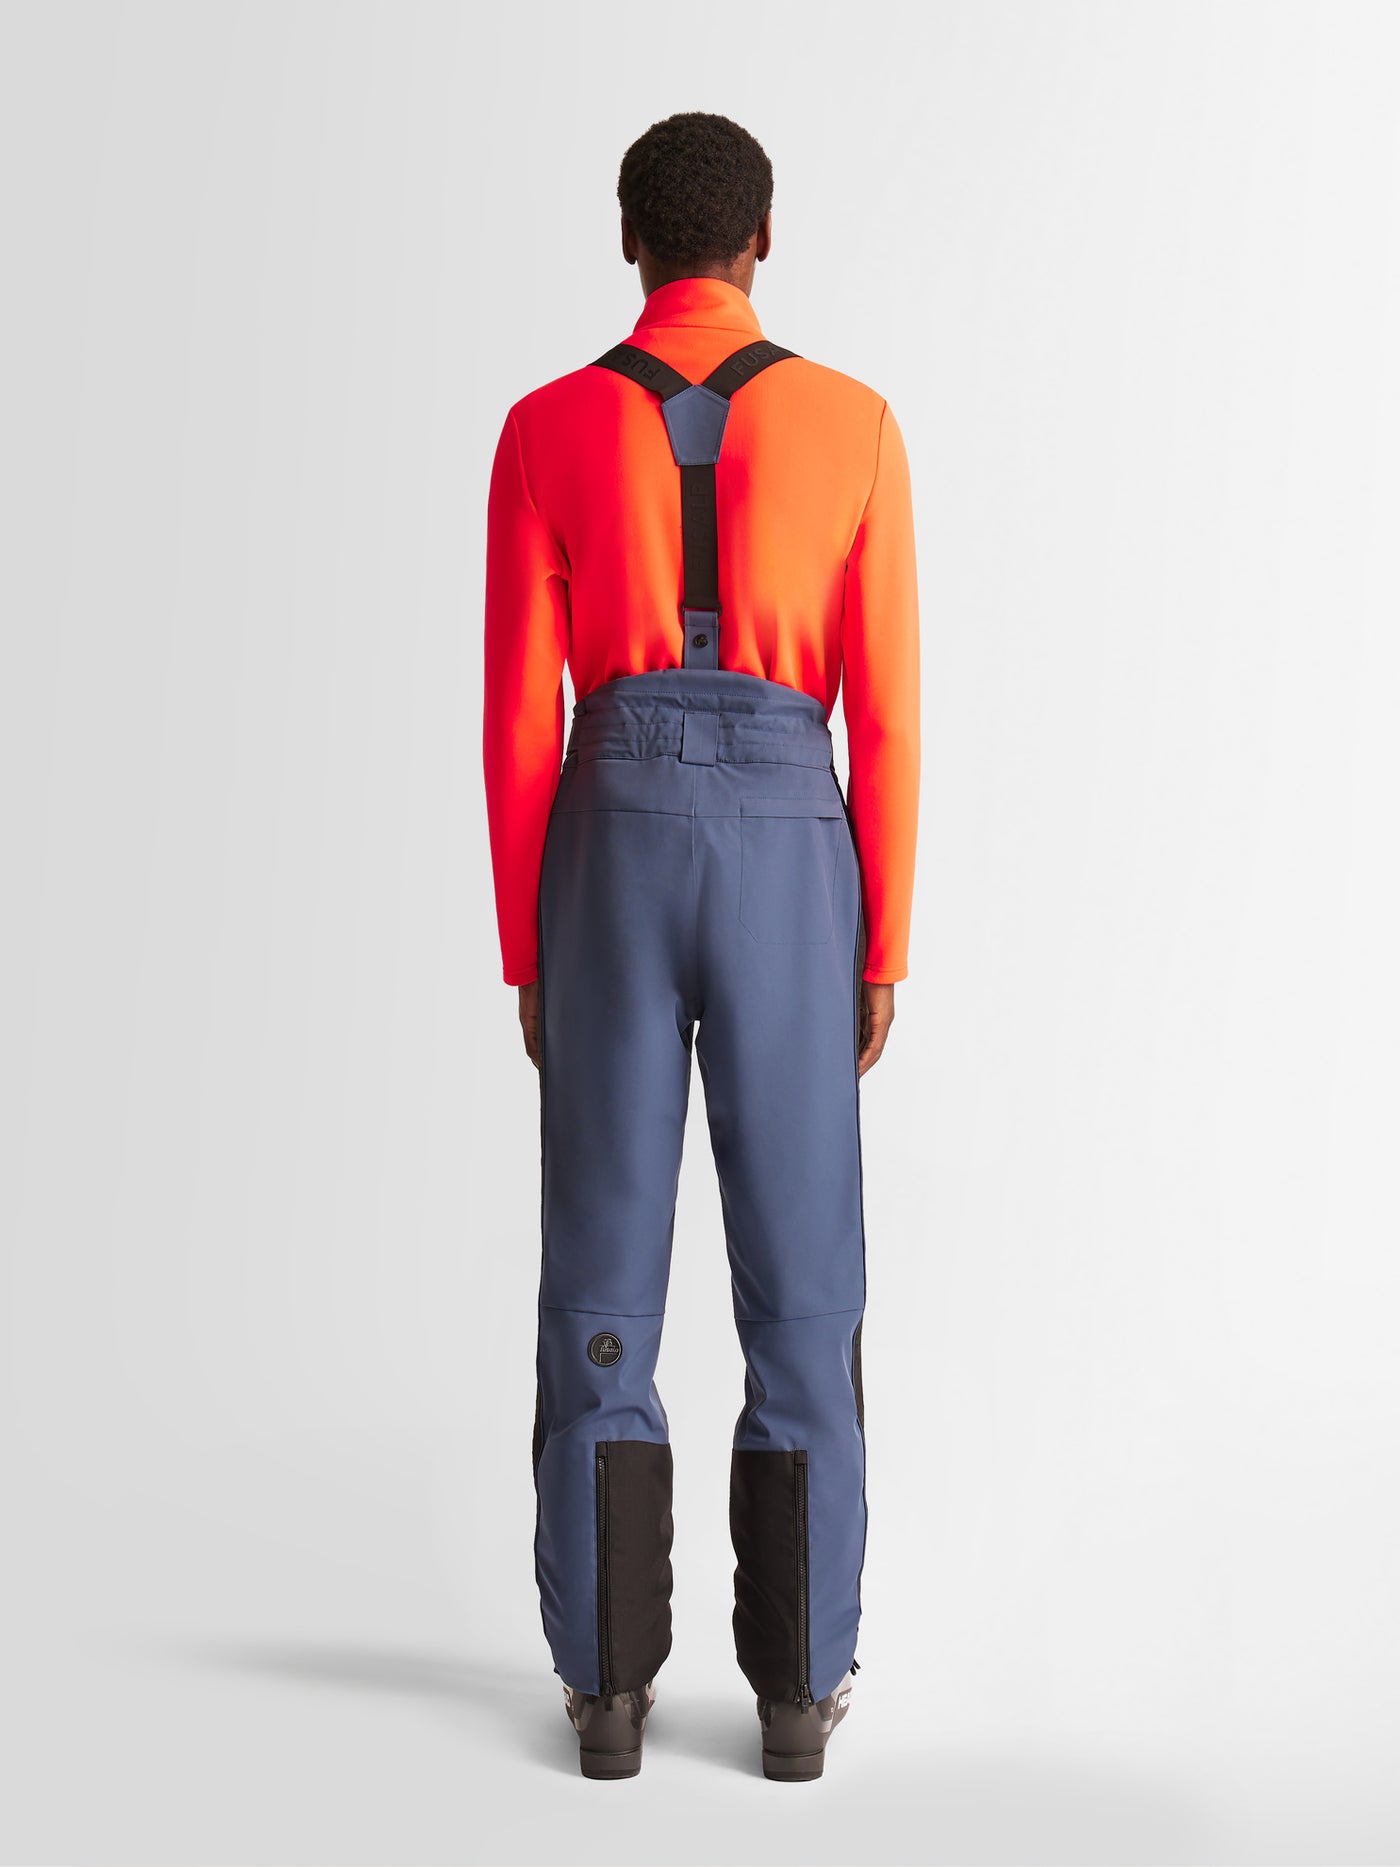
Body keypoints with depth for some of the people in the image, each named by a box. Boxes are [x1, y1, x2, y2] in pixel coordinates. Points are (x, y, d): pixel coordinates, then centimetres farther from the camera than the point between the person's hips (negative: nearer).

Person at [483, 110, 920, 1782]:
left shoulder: (546, 429, 3)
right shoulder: (853, 425, 2)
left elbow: (518, 718, 1)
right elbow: (886, 709, 0)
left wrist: (524, 951, 9)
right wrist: (885, 946, 7)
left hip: (612, 857, 1)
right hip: (787, 865, 0)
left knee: (605, 1274, 7)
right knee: (799, 1281, 7)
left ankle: (609, 1682, 11)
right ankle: (794, 1685, 12)